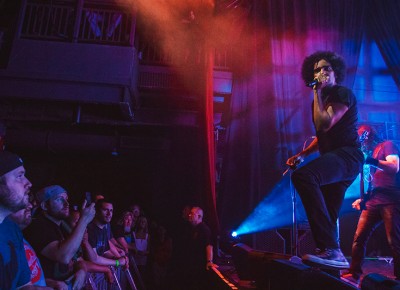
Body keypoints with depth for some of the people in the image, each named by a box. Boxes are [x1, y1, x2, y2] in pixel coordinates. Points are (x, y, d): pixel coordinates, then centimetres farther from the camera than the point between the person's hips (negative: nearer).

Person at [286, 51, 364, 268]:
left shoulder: (343, 94, -5)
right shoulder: (323, 98, 22)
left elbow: (324, 125, -19)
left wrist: (317, 93, -10)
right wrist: (302, 154, 16)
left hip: (347, 156, -10)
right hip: (334, 160, 10)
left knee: (302, 176, -36)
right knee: (327, 216, 11)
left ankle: (330, 248, -36)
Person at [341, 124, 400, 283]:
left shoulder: (387, 145, 3)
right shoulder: (370, 154, 22)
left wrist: (371, 160, -25)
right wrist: (362, 198, 14)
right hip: (373, 201, 7)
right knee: (359, 238, 0)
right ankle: (353, 274, 4)